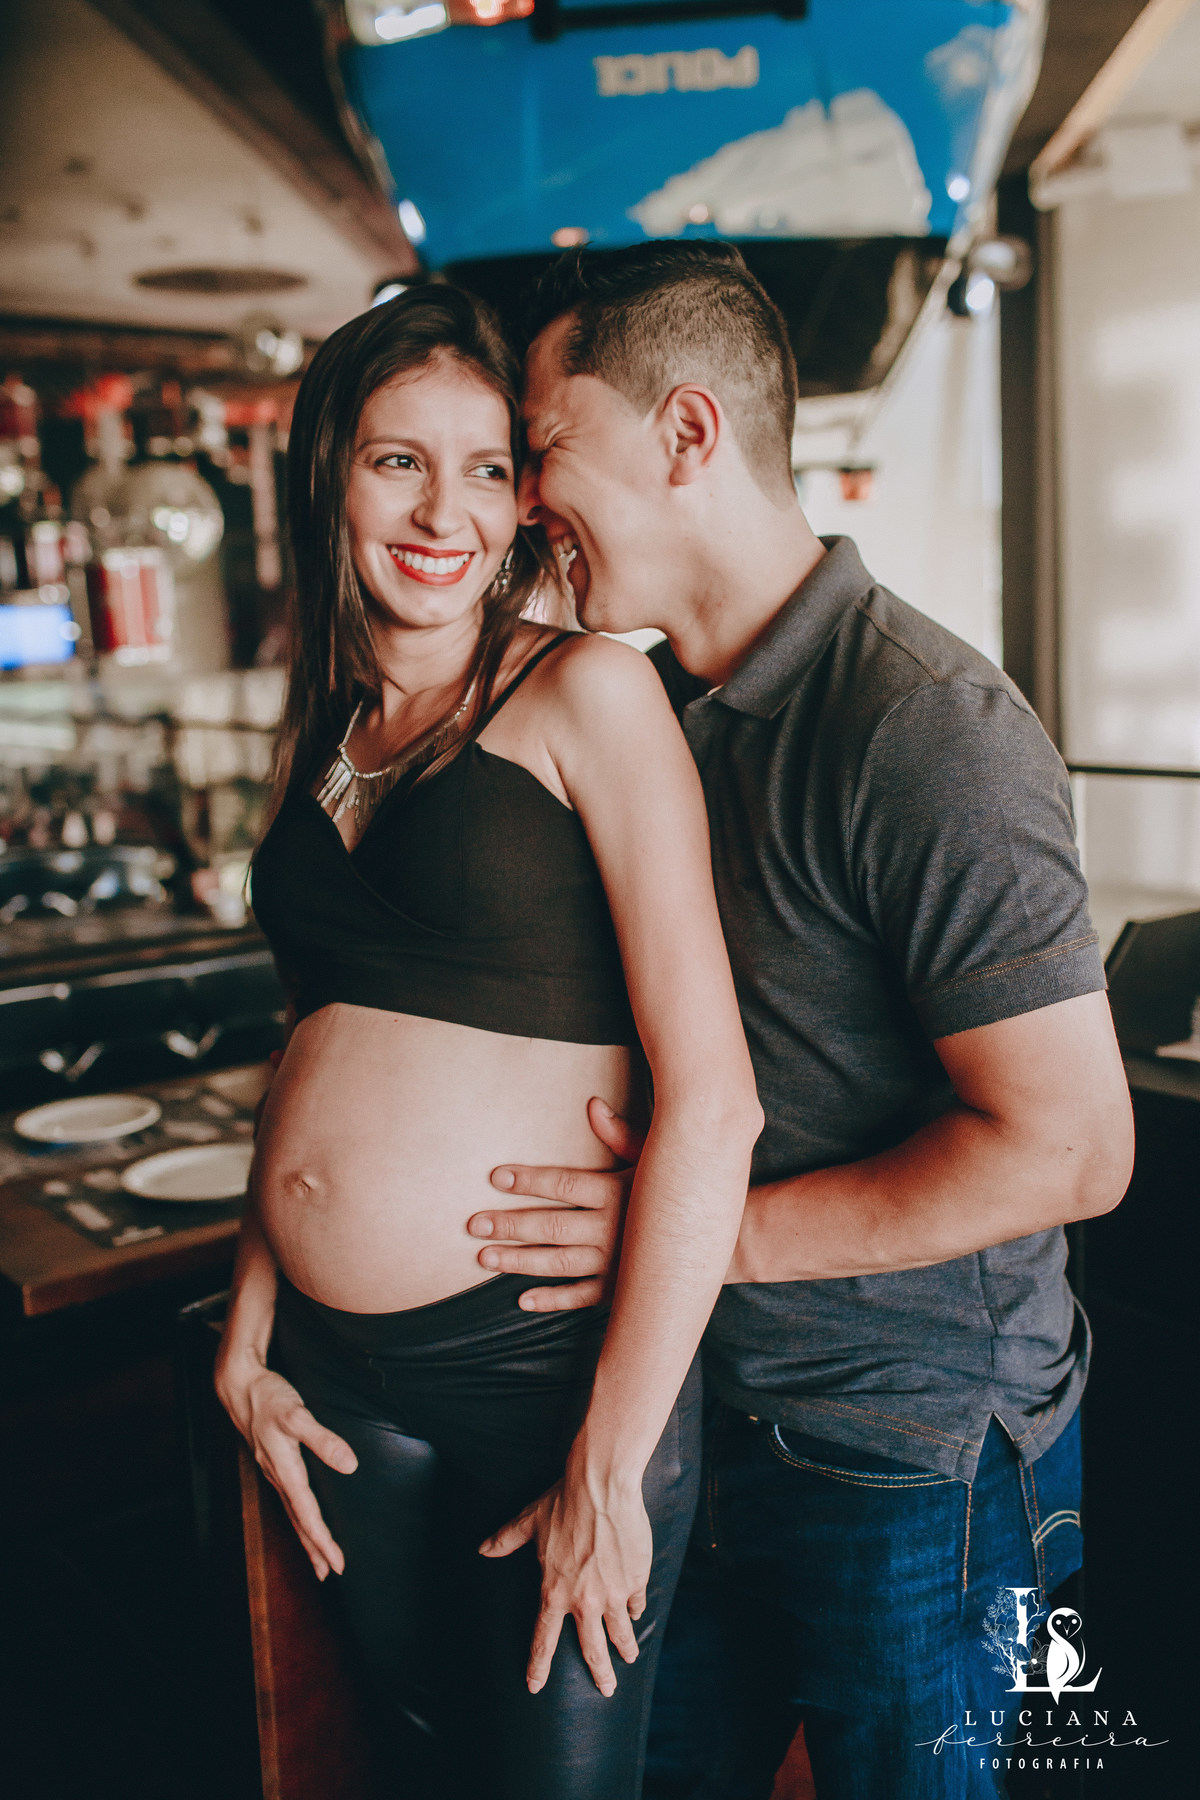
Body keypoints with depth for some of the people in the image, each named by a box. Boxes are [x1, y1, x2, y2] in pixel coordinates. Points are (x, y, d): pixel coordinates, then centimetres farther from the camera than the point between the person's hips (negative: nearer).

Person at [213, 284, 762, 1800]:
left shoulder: (583, 694, -10)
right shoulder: (326, 737, 8)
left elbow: (709, 1097, -16)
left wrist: (610, 1463, -14)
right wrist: (248, 1346, 8)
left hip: (547, 1351, -5)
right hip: (343, 1374, 6)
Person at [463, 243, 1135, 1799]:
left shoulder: (927, 732, -23)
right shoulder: (659, 710, 4)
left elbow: (1070, 1148, -24)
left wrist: (719, 1230, -20)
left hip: (907, 1456, -7)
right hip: (703, 1402, 7)